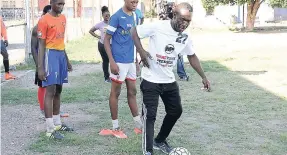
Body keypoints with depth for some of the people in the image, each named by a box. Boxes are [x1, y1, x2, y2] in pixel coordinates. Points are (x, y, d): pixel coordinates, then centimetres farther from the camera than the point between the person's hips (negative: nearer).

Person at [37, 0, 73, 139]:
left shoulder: (63, 18, 13)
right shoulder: (44, 20, -11)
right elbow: (41, 45, -12)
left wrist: (67, 59, 23)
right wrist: (40, 67, -17)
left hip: (61, 55, 8)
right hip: (51, 55, -8)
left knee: (58, 91, 13)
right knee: (50, 91, -10)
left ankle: (57, 123, 23)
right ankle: (50, 129, -9)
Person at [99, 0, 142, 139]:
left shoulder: (134, 16, 9)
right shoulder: (116, 17, -12)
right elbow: (106, 40, -12)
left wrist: (136, 59, 17)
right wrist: (112, 61, -18)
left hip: (131, 61, 7)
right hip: (119, 61, -7)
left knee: (132, 92, 12)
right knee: (115, 93, 3)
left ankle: (139, 126, 20)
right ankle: (115, 127, 13)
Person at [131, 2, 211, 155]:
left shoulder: (185, 37, -1)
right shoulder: (157, 27, -18)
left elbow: (192, 56, 14)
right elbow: (135, 32, -6)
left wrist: (203, 77, 13)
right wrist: (141, 52, -18)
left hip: (169, 81, 7)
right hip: (151, 80, -6)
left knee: (176, 111, 15)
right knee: (150, 115, -11)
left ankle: (160, 141, 34)